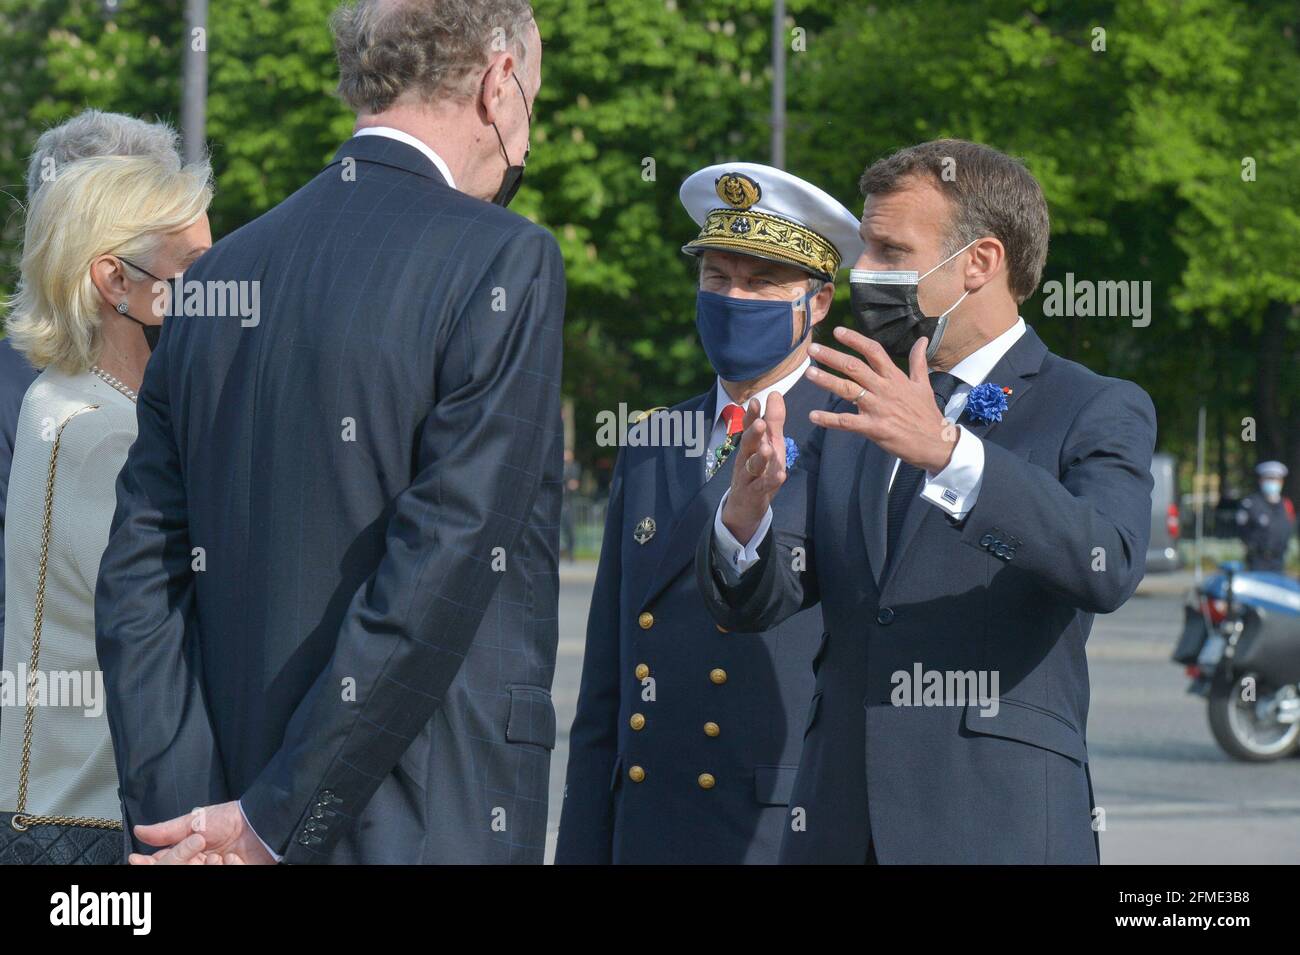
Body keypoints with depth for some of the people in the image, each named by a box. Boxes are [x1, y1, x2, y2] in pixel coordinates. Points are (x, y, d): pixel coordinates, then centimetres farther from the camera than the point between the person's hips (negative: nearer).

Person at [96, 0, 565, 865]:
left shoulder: (222, 274, 10)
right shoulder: (505, 264, -9)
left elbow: (139, 578, 6)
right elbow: (439, 573, -18)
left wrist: (181, 823, 1)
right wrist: (272, 823, -15)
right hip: (433, 828, -7)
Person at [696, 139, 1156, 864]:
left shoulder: (1099, 412, 0)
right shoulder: (853, 419, 17)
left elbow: (1107, 566, -21)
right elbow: (757, 603, 9)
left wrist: (946, 451, -31)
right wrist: (744, 518, -13)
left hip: (999, 830, -5)